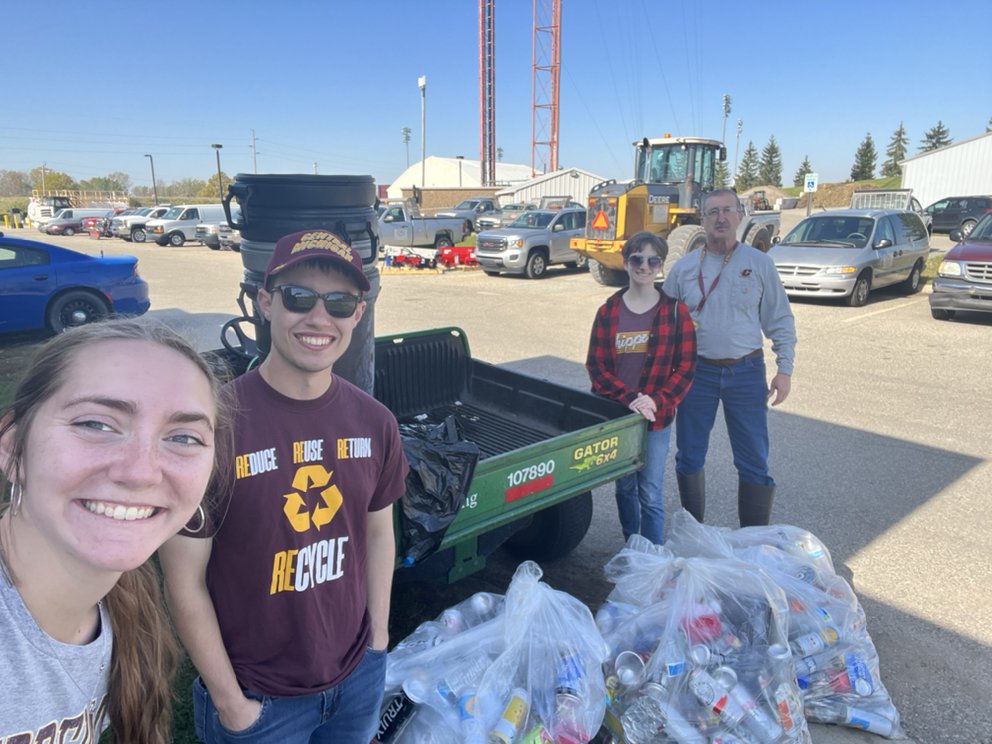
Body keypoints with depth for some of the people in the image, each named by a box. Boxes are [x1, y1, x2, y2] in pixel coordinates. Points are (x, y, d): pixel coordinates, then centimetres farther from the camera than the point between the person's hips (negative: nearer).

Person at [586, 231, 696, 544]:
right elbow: (596, 365, -4)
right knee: (625, 488, 17)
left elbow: (685, 366, -4)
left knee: (650, 494, 3)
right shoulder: (608, 311, 0)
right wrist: (629, 398, -17)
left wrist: (656, 401, -17)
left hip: (657, 418, -2)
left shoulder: (675, 311, -4)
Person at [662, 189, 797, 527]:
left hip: (746, 372, -1)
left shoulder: (759, 263, 2)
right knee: (689, 458, 10)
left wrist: (784, 369, -2)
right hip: (697, 371, 1)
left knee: (754, 461, 4)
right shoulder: (684, 267, 3)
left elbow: (780, 321, 4)